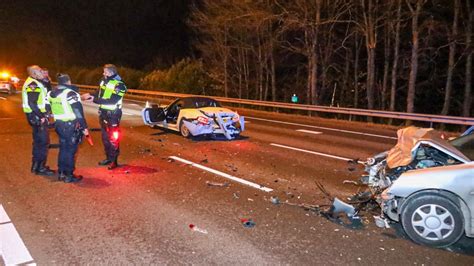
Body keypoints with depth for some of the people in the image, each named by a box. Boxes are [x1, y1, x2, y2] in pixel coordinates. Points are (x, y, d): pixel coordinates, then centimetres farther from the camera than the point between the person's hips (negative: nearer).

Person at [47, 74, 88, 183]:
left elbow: (49, 109, 13)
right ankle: (69, 176, 7)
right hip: (71, 126, -7)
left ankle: (61, 173, 26)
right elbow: (79, 113, -17)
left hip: (58, 125, 7)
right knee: (71, 150, 1)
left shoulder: (51, 93, 7)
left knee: (63, 148, 18)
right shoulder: (71, 94, -16)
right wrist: (84, 127, -12)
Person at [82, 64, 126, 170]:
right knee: (105, 136, 15)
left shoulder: (119, 85, -17)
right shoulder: (104, 81, 8)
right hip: (103, 112, 8)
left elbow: (112, 101, -24)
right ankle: (108, 157, 27)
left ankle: (114, 160, 6)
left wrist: (94, 99, -23)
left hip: (113, 114, -8)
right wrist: (90, 95, -4)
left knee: (113, 137, -3)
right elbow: (99, 93, 16)